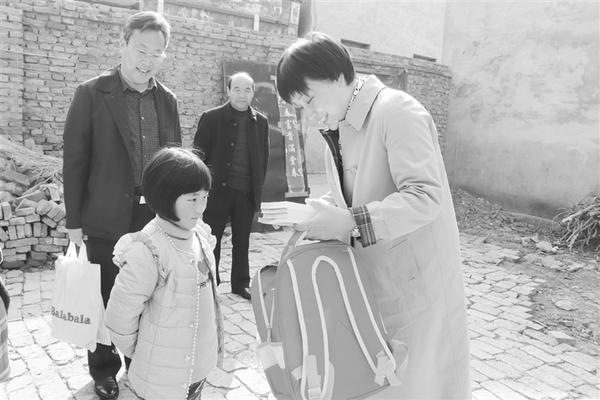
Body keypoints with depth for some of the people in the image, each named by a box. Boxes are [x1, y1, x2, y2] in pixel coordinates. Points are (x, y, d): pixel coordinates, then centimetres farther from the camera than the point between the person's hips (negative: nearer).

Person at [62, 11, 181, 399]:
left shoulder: (168, 99, 6)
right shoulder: (92, 93, -5)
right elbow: (75, 159, -6)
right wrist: (74, 220, -7)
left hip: (156, 217, 3)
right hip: (107, 219, -3)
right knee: (106, 299, 11)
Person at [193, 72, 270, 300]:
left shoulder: (260, 122, 8)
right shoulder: (211, 118, -1)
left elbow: (264, 157, 12)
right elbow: (199, 154, 0)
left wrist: (257, 186, 6)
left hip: (247, 193, 3)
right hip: (217, 191, -2)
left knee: (242, 241, 12)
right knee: (211, 239, 6)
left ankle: (241, 283, 25)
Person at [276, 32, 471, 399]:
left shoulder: (397, 112, -17)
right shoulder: (339, 128, 9)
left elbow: (424, 199, -25)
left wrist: (349, 222, -30)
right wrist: (309, 212, -2)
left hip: (416, 280, -8)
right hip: (373, 281, 8)